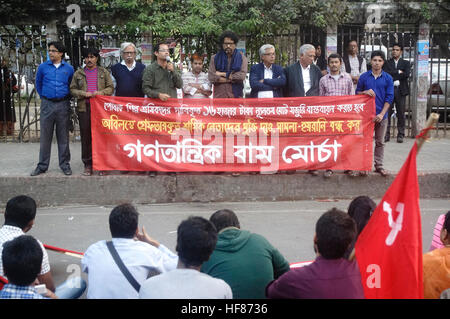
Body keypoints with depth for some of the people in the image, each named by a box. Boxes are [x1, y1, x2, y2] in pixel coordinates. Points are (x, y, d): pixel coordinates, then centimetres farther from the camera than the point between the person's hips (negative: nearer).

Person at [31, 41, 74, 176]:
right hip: (47, 105, 0)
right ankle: (42, 165, 11)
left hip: (63, 105, 0)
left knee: (63, 136, 5)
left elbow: (72, 85, 15)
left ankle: (65, 164, 14)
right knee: (45, 136, 3)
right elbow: (38, 84, 17)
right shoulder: (43, 67, 3)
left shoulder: (69, 68, 3)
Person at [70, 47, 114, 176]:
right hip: (84, 108, 1)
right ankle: (88, 164, 8)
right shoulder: (79, 73, 13)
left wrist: (101, 92, -10)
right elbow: (72, 89, 10)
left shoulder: (104, 72, 11)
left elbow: (111, 88, 8)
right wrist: (84, 94, -8)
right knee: (86, 137, 1)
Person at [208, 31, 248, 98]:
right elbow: (211, 77, -4)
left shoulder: (241, 57, 9)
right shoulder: (215, 58, 9)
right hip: (219, 96, 0)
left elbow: (242, 75, -6)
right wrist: (232, 78, -6)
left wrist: (223, 74, -3)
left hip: (236, 95, 0)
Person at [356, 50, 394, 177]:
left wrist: (381, 114, -11)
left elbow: (389, 98, -1)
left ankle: (379, 165, 16)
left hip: (381, 115, 1)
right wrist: (365, 92, -14)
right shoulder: (364, 77, 3)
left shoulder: (388, 78, 2)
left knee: (380, 142, 8)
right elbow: (357, 93, 10)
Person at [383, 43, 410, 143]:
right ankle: (386, 134, 1)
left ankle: (400, 135, 5)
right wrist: (398, 72, -7)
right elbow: (386, 73, -7)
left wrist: (393, 75, -6)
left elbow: (406, 74, -7)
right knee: (387, 113, -4)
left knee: (401, 113, 0)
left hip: (400, 90, 0)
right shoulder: (387, 63, 12)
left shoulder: (406, 63, 11)